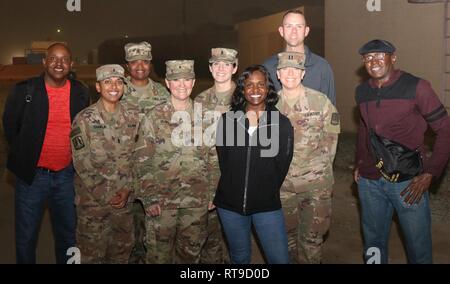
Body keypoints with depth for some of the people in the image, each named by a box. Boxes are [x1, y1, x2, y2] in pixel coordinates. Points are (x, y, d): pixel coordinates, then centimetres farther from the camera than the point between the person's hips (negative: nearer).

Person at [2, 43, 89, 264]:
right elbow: (10, 127, 3)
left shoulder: (81, 93, 1)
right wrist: (24, 157, 3)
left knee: (68, 234, 16)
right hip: (31, 175, -2)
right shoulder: (24, 90, -7)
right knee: (26, 237, 10)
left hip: (67, 175, 2)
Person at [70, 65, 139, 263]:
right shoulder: (84, 119, -8)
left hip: (123, 198, 3)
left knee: (123, 249, 15)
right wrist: (104, 195, -10)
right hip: (93, 199, -3)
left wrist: (127, 189, -5)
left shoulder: (133, 116, 1)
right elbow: (82, 164, -9)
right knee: (92, 253, 8)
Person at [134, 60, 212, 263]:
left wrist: (212, 192, 5)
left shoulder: (204, 116, 4)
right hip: (161, 201, -2)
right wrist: (150, 198, -9)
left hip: (197, 201, 2)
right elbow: (142, 162, -4)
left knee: (191, 254, 15)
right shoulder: (154, 117, -3)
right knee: (159, 254, 9)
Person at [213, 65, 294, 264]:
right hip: (230, 204, 2)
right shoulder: (227, 120, 0)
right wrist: (231, 193, 1)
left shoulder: (282, 123, -4)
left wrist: (266, 195, 0)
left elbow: (281, 168, -2)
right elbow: (222, 161, 3)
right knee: (239, 258, 18)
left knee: (280, 259, -1)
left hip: (267, 206, -1)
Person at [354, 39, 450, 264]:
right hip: (369, 181, 4)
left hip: (407, 181, -4)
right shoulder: (362, 91, 6)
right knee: (373, 240, 18)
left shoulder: (416, 87, -10)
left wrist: (430, 174, -13)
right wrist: (360, 161, 12)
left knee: (418, 244, 7)